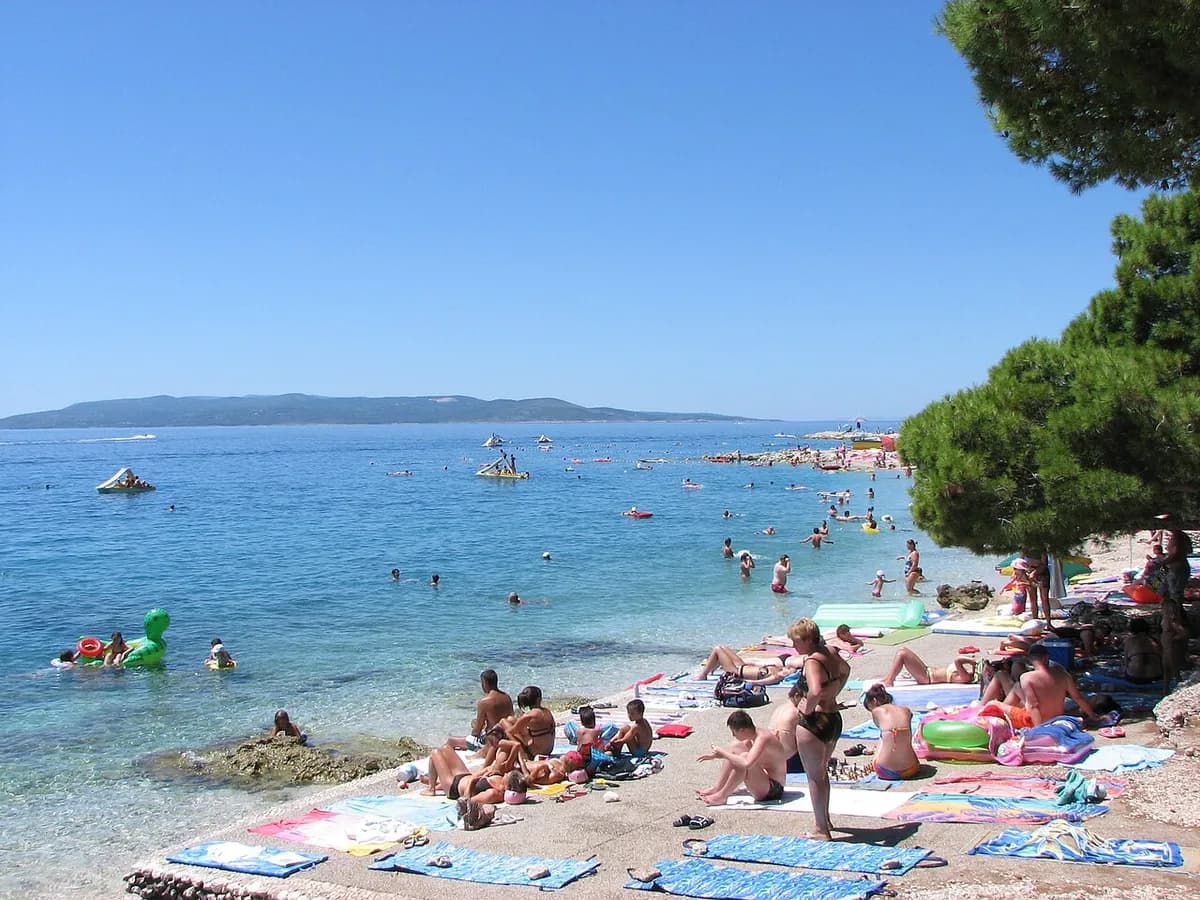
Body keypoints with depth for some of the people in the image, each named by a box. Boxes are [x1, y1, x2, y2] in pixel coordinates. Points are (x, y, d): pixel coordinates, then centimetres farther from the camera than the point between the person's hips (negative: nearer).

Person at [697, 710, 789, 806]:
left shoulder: (763, 738, -25)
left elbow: (747, 764, -41)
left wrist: (724, 754, -27)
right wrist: (714, 755, 24)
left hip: (774, 789, -10)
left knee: (744, 757, -31)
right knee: (733, 749, 8)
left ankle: (721, 796, -17)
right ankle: (717, 789, 4)